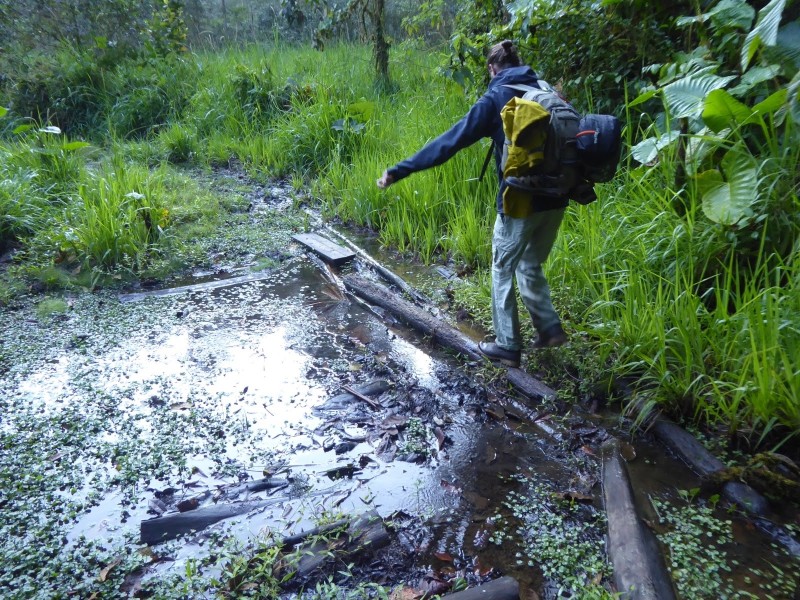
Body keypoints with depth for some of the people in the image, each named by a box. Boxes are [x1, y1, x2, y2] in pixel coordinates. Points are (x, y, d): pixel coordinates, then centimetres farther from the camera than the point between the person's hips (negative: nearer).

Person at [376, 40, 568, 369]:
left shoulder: (495, 99, -5)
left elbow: (450, 141, -13)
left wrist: (399, 170, -13)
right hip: (556, 199, 6)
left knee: (502, 272, 10)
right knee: (531, 266, 23)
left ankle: (507, 346, 15)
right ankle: (549, 328, 18)